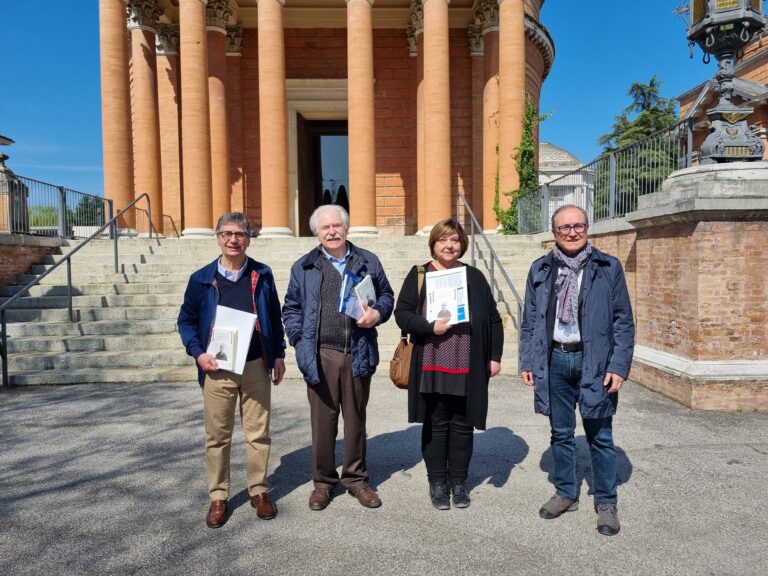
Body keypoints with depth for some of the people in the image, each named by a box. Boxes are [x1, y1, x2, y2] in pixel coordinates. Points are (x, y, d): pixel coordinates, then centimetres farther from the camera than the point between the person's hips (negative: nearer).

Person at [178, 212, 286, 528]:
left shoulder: (262, 275, 4)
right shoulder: (202, 278, 1)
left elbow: (274, 316, 10)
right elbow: (186, 320, 6)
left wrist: (279, 354, 6)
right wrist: (198, 353, -8)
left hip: (256, 366, 1)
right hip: (217, 368, 0)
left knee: (258, 432, 8)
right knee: (217, 435, 9)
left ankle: (259, 490, 24)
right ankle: (218, 497, 24)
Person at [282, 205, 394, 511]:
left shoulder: (368, 261, 9)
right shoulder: (304, 267, 7)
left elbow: (386, 295, 16)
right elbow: (291, 308, 11)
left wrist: (377, 314, -5)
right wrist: (300, 340, -2)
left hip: (358, 355, 1)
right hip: (320, 356, -1)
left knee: (356, 419, 11)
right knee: (323, 421, 6)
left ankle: (356, 478, 27)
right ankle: (323, 481, 23)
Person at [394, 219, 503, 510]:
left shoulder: (474, 276, 8)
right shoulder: (418, 275, 4)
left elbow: (493, 319, 10)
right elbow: (402, 313, -1)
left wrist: (495, 356, 5)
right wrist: (430, 327, -16)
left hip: (467, 368, 1)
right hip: (432, 368, -1)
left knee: (462, 425, 10)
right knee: (435, 425, 7)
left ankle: (459, 483, 26)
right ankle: (437, 483, 23)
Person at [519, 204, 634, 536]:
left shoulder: (608, 268, -1)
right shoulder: (540, 270, 6)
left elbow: (623, 321, -1)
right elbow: (529, 321, 8)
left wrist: (619, 366, -8)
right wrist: (528, 361, 3)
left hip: (594, 362, -2)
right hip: (555, 360, 3)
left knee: (600, 437, 7)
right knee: (560, 434, 14)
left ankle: (606, 503, 23)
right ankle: (565, 493, 31)